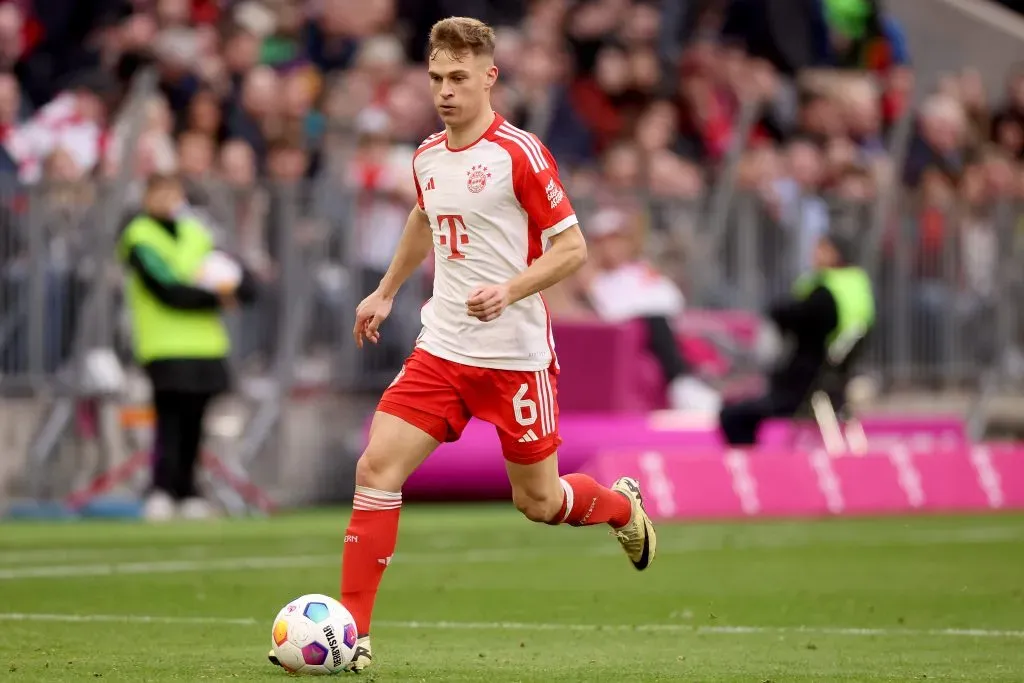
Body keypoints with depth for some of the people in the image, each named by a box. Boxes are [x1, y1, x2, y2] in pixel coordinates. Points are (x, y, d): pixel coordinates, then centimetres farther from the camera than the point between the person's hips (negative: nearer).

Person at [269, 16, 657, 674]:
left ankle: (624, 505, 40)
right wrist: (387, 291, 32)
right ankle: (352, 633, -7)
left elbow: (572, 248, -12)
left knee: (539, 502, 5)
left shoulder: (519, 152, -13)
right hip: (441, 349, 5)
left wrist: (509, 290, -25)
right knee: (377, 468, -10)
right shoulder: (427, 157, 7)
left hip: (516, 356, -5)